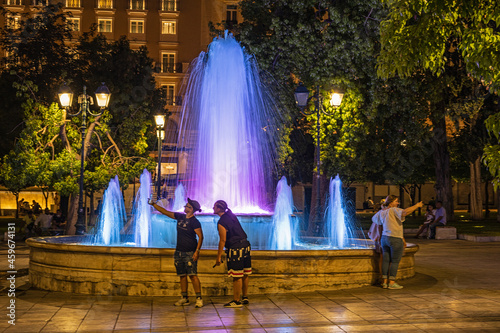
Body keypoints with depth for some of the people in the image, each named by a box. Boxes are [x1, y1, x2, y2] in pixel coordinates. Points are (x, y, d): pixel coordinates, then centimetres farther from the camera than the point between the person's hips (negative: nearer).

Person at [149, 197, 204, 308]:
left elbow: (200, 237, -15)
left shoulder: (194, 222, -11)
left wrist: (197, 251, -23)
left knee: (192, 275, -12)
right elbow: (165, 212, 17)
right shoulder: (180, 217, 9)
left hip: (189, 253, -7)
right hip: (179, 252, 7)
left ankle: (199, 298, -10)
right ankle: (184, 298, 17)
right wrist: (153, 204, 17)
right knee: (182, 275, 10)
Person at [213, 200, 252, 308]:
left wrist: (219, 256, -11)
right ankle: (245, 297, 25)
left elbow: (222, 240, -15)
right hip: (245, 245, 9)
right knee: (245, 274, 14)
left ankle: (236, 301, 2)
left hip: (235, 249, -9)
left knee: (237, 277, -3)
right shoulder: (232, 215, 11)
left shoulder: (221, 223, -14)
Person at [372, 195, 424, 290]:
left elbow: (373, 219, 29)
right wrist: (417, 205, -19)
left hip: (384, 238, 8)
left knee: (386, 260, 9)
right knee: (395, 261, 0)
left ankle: (385, 282, 11)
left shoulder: (381, 212, 10)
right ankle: (392, 283, 0)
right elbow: (405, 212, -30)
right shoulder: (394, 210, -13)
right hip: (395, 238, -8)